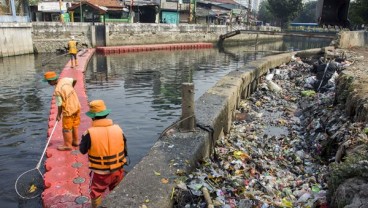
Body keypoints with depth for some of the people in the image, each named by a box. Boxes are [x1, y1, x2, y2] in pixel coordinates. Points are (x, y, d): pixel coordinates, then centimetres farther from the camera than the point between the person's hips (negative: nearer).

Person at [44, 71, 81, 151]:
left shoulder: (57, 91, -25)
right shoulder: (65, 79, -6)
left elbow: (60, 105, -16)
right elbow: (74, 80, 14)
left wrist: (58, 115, -1)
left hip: (69, 110, -8)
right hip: (76, 106, 8)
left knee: (66, 129, 8)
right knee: (74, 126, 22)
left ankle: (68, 145, 19)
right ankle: (75, 141, 36)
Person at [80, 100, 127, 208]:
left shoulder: (90, 133, -22)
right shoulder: (118, 129, -13)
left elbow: (82, 150, -6)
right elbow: (125, 150, -2)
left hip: (100, 173, -3)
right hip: (118, 171, 3)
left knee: (96, 195, 25)